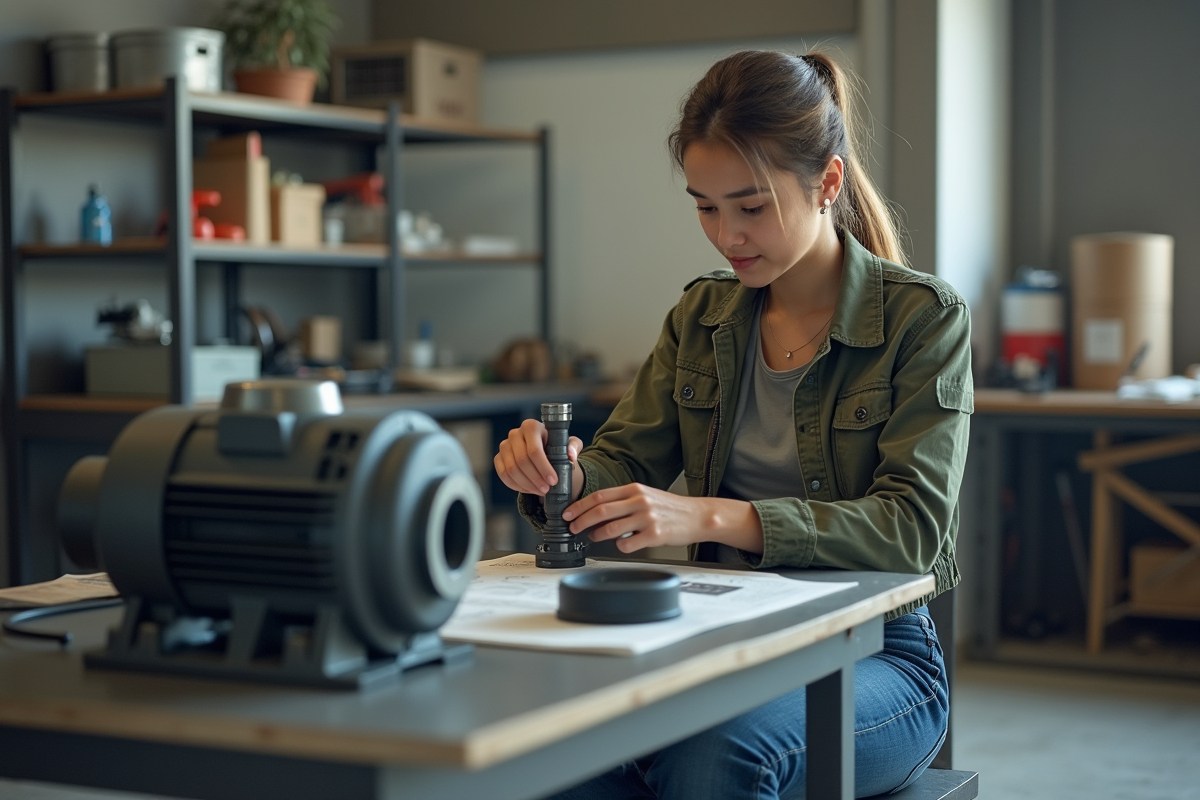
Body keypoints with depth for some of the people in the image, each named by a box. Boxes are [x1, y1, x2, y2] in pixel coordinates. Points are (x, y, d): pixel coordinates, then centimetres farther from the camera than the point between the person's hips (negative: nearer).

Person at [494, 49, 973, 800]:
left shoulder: (925, 316, -6)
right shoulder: (701, 315, 11)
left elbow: (912, 525, -16)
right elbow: (628, 464, 8)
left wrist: (715, 517, -29)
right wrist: (559, 472, -17)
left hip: (874, 655, -3)